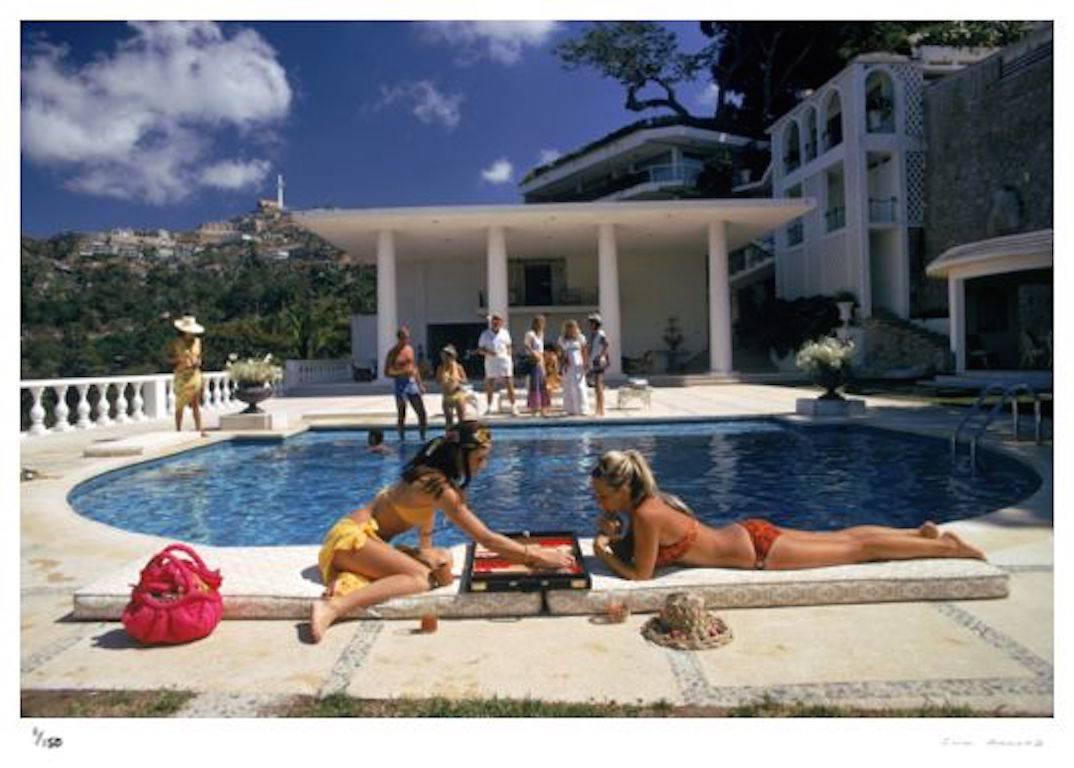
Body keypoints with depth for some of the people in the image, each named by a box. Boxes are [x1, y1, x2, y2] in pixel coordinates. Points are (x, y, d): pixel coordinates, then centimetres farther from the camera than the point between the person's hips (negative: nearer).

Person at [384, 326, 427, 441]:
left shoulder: (410, 349, 10)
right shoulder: (393, 353, -7)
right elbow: (387, 372, -10)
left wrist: (420, 384, 16)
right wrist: (403, 372, -22)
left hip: (412, 383, 5)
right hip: (400, 385, -5)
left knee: (422, 412, 0)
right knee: (402, 416, 2)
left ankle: (423, 437, 12)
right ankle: (402, 438, 12)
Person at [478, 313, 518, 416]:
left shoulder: (505, 333, 6)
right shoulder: (485, 334, 2)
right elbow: (480, 349, 2)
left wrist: (508, 356, -2)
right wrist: (487, 352, -16)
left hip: (504, 361, 0)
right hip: (490, 362, 0)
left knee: (509, 384, -3)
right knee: (489, 386, 4)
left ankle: (513, 407, 3)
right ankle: (489, 407, 15)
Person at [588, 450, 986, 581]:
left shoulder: (646, 515, -27)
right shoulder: (648, 501, -2)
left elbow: (640, 576, -21)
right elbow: (639, 544, 14)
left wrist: (603, 553, -14)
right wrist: (615, 534, -4)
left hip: (757, 548, -7)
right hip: (748, 535, 7)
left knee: (857, 549, 8)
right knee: (843, 538, 21)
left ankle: (944, 546, 21)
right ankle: (922, 532, 34)